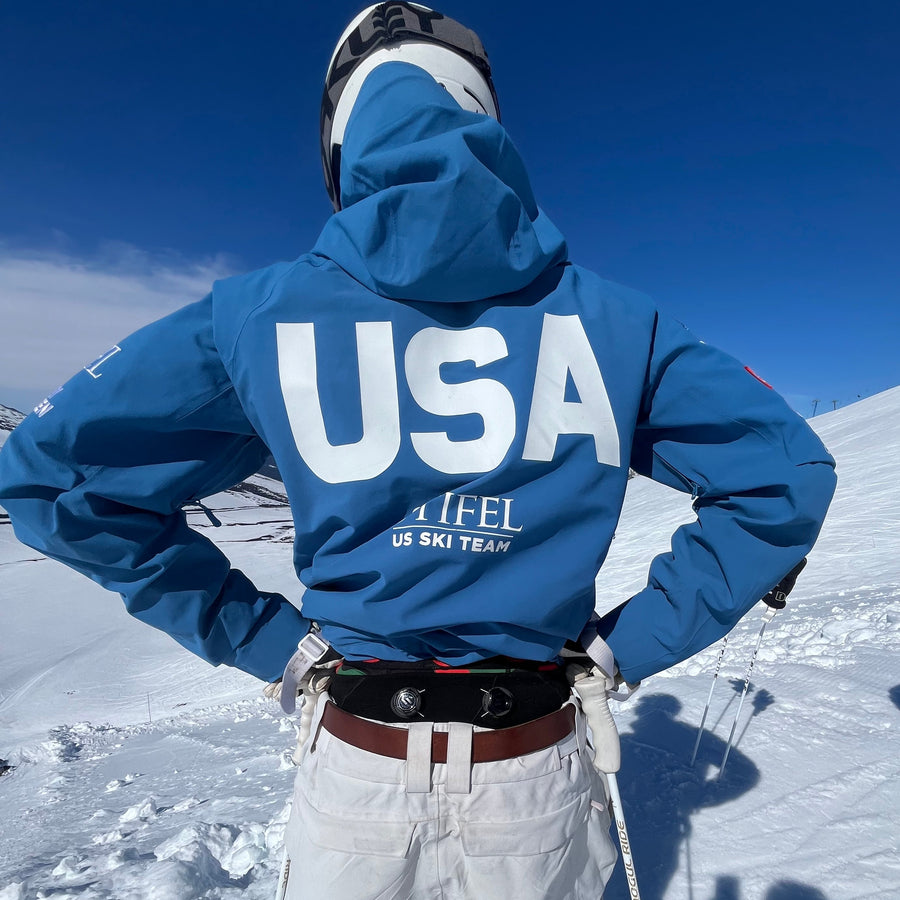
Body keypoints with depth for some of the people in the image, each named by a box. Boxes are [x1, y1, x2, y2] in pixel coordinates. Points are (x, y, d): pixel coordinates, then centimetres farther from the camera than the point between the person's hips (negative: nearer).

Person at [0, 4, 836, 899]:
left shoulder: (261, 312, -11)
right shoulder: (603, 316, -9)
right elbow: (787, 471, -4)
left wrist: (261, 636, -5)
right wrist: (633, 643, -3)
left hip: (355, 768, 0)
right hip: (535, 778, 1)